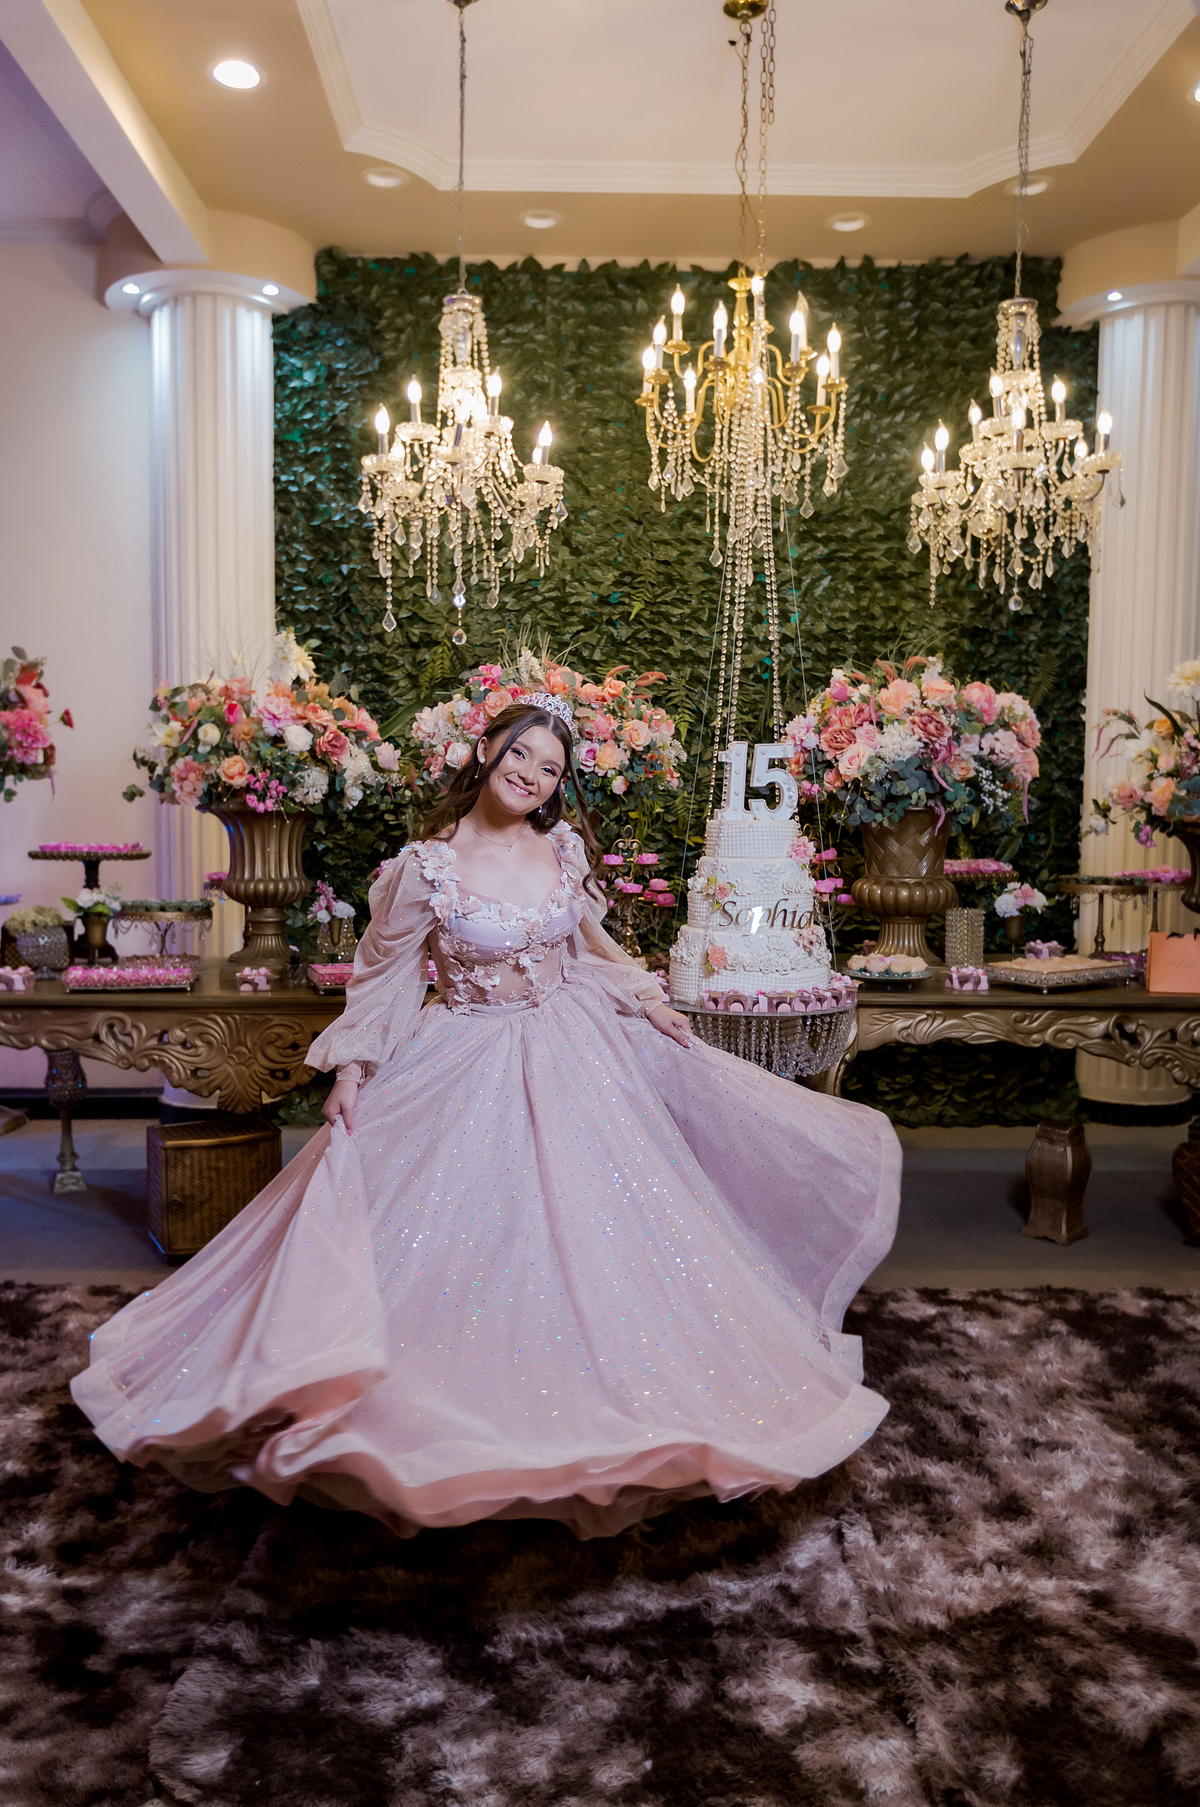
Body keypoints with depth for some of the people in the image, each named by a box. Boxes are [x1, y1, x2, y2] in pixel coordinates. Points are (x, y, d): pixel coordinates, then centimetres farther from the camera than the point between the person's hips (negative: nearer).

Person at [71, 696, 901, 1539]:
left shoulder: (565, 846, -2)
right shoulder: (426, 867, -14)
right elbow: (385, 977, -7)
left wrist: (650, 1002, 13)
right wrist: (352, 1071, -13)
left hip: (570, 1052, 4)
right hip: (468, 1065, -4)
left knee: (584, 1227, 15)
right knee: (461, 1235, 1)